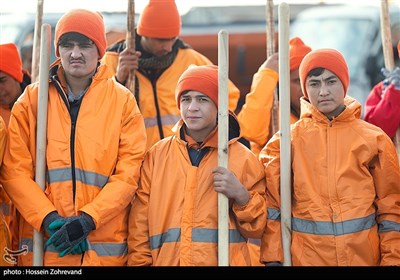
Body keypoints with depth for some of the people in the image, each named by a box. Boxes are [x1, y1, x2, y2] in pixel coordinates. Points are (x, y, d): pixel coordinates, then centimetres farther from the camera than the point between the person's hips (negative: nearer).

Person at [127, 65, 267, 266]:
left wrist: (241, 196, -13)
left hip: (225, 260, -1)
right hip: (166, 259, 1)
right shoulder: (156, 155, 5)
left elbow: (256, 229, 2)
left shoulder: (244, 159, 2)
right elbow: (140, 224, 7)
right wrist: (139, 263, 0)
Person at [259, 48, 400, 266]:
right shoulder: (287, 140, 3)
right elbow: (272, 203, 0)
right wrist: (273, 258, -6)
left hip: (364, 256, 1)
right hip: (306, 257, 0)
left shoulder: (374, 139, 5)